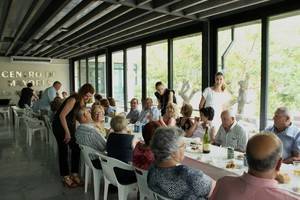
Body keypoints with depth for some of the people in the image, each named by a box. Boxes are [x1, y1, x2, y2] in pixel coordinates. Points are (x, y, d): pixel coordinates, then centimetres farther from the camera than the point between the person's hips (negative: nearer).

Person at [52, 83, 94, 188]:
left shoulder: (82, 101, 0)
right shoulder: (73, 100, -26)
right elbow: (62, 115, -26)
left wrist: (75, 129, 5)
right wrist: (67, 132, -23)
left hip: (70, 124, 8)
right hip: (59, 125, -8)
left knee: (76, 148, 3)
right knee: (63, 151, -2)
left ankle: (74, 174, 14)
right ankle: (65, 177, 10)